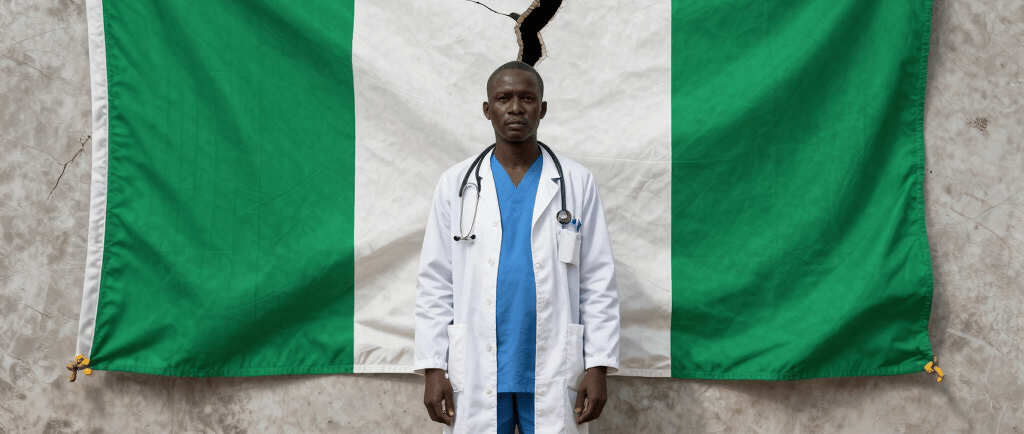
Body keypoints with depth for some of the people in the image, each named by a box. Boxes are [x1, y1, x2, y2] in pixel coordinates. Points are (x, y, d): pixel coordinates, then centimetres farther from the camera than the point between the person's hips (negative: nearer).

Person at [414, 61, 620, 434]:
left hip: (554, 374, 0)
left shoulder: (577, 183, 5)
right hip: (475, 374, 0)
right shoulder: (456, 184, 6)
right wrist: (433, 367, -2)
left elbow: (599, 281, 3)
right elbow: (435, 281, 4)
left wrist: (598, 367, -3)